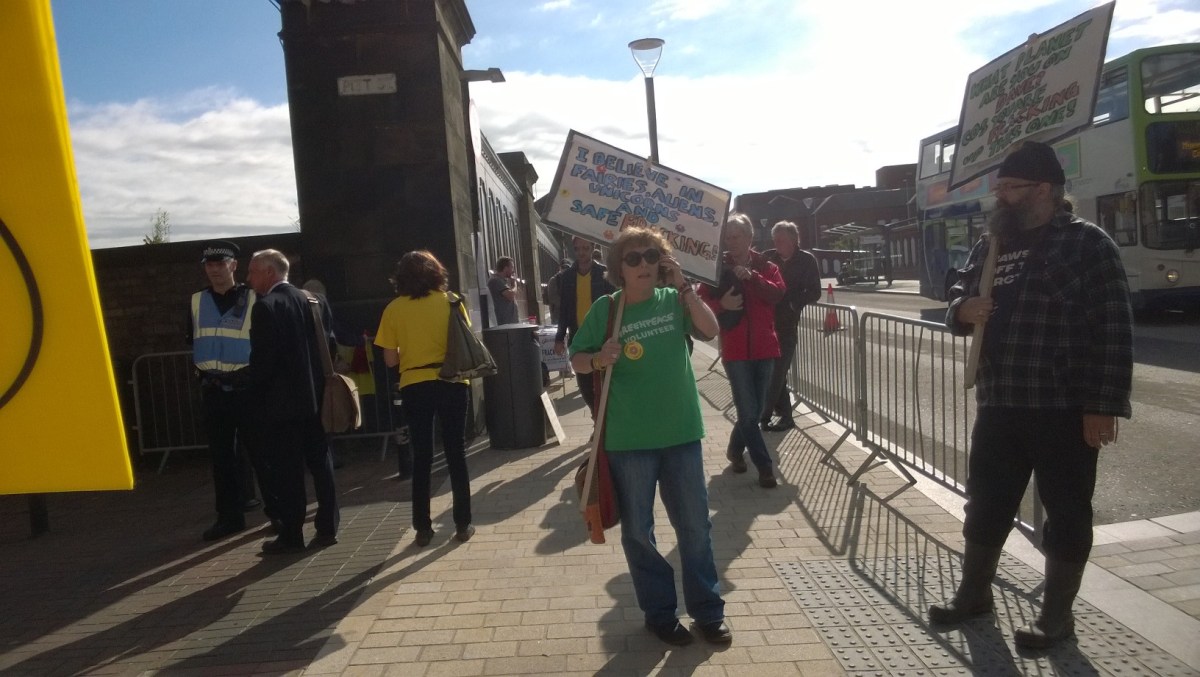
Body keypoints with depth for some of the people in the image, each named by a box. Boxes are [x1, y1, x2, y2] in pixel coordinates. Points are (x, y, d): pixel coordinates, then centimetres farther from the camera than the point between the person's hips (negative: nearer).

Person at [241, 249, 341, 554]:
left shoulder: (265, 307, -13)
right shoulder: (315, 301, 7)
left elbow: (262, 359, -17)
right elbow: (330, 345, 7)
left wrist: (251, 382, -1)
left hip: (280, 401, -6)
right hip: (313, 397, 6)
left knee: (287, 471, 2)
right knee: (320, 463, 11)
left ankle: (291, 535, 11)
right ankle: (327, 528, 16)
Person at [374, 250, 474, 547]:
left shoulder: (393, 309, -2)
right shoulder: (450, 302, -3)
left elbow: (390, 359, -1)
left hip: (414, 387, 0)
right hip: (451, 383, 0)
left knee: (421, 457, 11)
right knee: (456, 453, 9)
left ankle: (423, 528, 16)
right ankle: (462, 524, 14)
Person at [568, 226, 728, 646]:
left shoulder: (673, 300, 2)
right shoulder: (605, 309, -3)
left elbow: (710, 330, -13)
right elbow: (576, 360, 0)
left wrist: (682, 284, -17)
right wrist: (598, 359, -21)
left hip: (681, 432, 2)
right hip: (629, 439, -1)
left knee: (695, 526, 12)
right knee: (638, 532, 10)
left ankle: (708, 611, 29)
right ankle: (660, 614, 29)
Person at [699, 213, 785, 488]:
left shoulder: (766, 266, 7)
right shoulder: (717, 267, 1)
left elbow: (777, 293, -10)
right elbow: (703, 301, -2)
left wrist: (752, 276, -20)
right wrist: (721, 305, -21)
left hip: (764, 346, 3)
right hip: (735, 349, -3)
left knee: (757, 408, 12)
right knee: (748, 410, -5)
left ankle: (735, 449, 34)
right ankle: (765, 467, 4)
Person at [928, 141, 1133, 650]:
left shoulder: (1086, 242, -6)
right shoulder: (989, 246, 12)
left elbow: (1114, 329, -10)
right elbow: (957, 304, 19)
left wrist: (1103, 406, -16)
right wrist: (962, 310, -6)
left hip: (1064, 408, -5)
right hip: (998, 405, 6)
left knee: (1065, 511, 8)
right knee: (985, 503, 14)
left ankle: (1057, 613, 23)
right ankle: (974, 592, 31)